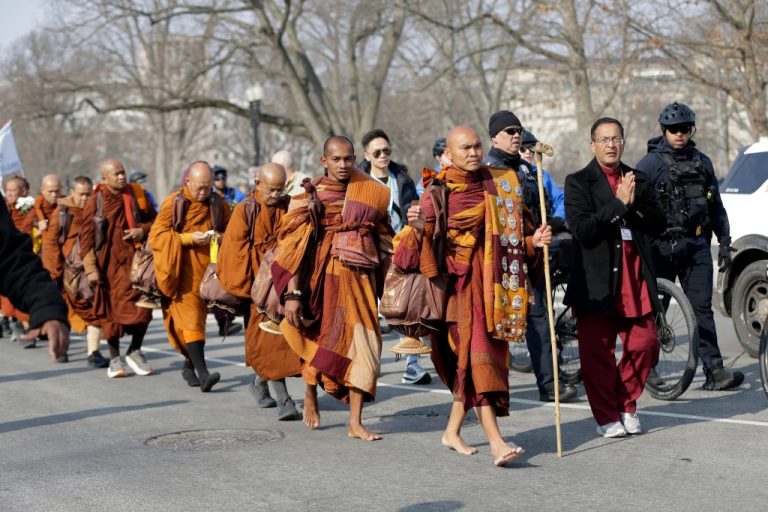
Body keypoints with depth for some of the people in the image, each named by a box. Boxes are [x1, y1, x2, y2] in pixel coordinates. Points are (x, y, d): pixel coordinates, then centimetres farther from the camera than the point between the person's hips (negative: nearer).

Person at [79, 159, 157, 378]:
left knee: (142, 306, -4)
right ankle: (114, 358, 16)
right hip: (109, 262, -2)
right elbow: (86, 237, -3)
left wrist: (142, 230, -6)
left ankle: (135, 351, 16)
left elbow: (154, 220, 16)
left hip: (135, 259, 2)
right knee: (112, 309, 2)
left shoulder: (137, 195, 6)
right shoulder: (95, 202, -3)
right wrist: (91, 268, -8)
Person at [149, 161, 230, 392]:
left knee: (199, 316, 8)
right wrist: (189, 238, -16)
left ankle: (190, 365, 25)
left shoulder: (218, 204, 8)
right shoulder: (173, 203, -3)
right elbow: (156, 235, -6)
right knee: (190, 316, -14)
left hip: (208, 268, 4)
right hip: (183, 271, -4)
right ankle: (202, 372, -23)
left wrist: (220, 236, -6)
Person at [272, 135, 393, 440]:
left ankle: (355, 423, -1)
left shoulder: (371, 192, 6)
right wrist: (292, 293, -16)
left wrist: (384, 285, 7)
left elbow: (383, 241, 12)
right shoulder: (310, 195, -4)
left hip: (360, 280, 2)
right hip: (323, 278, -2)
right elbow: (293, 245, -9)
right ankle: (310, 396, 39)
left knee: (361, 344, -5)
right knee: (319, 340, 10)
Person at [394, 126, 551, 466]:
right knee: (476, 353, -13)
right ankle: (496, 443, -19)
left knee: (467, 360, 10)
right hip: (456, 281, -4)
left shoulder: (499, 184, 9)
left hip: (490, 281, 5)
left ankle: (452, 431, 27)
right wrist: (417, 227, -29)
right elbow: (414, 248, -8)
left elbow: (513, 232, 16)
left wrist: (533, 240, -4)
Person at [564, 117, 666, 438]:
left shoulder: (640, 181, 14)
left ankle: (626, 406, 22)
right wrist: (619, 204, -15)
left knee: (644, 344, 2)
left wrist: (635, 204, -12)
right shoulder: (578, 182, 0)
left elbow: (658, 224, 4)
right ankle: (607, 417, 12)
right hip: (596, 282, -4)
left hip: (635, 279, 4)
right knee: (597, 352, -2)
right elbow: (581, 229, -13)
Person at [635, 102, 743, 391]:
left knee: (701, 307, -3)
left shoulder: (702, 163, 13)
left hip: (696, 246, 3)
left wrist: (724, 242, 14)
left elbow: (716, 207, 19)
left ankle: (714, 370, -7)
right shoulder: (650, 163, -2)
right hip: (662, 247, -3)